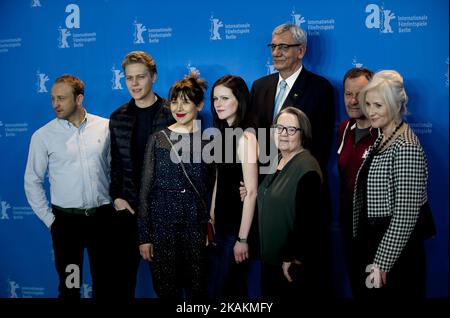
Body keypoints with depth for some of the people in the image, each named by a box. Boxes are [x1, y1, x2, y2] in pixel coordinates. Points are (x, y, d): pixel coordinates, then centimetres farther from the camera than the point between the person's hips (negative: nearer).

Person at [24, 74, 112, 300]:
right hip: (66, 219, -1)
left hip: (102, 216, 1)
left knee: (104, 282, 12)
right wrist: (49, 219, 1)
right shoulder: (42, 136, -3)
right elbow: (32, 182, 3)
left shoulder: (105, 127, 0)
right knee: (69, 284, 10)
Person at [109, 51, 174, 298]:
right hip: (129, 204, 3)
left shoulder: (172, 113, -4)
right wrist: (116, 197, 2)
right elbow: (116, 162, 11)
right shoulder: (118, 118, 8)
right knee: (123, 266, 7)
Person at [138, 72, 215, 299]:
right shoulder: (158, 139, 0)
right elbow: (145, 188, 1)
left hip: (197, 222, 1)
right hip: (162, 221, 0)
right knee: (165, 288, 7)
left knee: (197, 288, 9)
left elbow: (212, 187, 7)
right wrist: (144, 236, -2)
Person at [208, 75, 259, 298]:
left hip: (238, 227, -8)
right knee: (234, 287, 18)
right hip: (222, 224, 8)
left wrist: (243, 238, -20)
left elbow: (251, 192, -20)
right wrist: (211, 219, 11)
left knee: (219, 290, 2)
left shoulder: (245, 137, -17)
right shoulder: (223, 133, 8)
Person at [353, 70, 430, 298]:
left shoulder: (406, 147, -19)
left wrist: (382, 264, -18)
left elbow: (406, 214, -22)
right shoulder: (380, 140, 9)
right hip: (372, 244, 8)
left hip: (395, 254, -8)